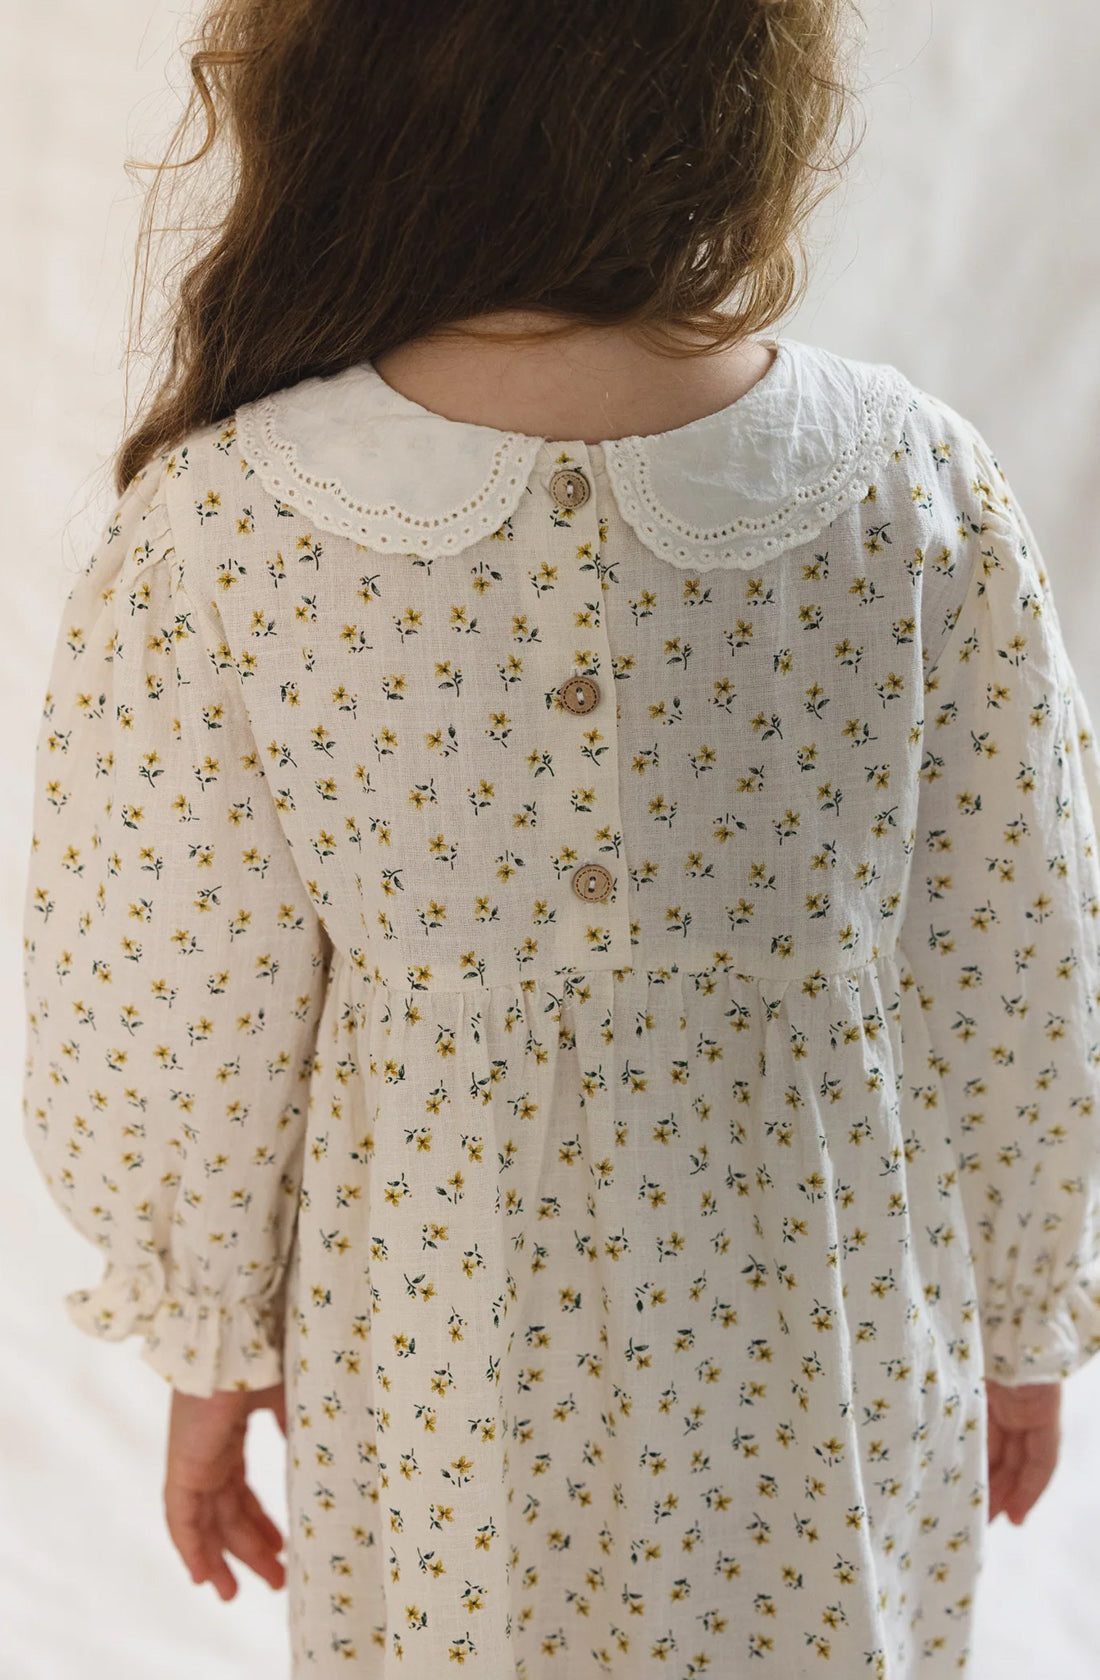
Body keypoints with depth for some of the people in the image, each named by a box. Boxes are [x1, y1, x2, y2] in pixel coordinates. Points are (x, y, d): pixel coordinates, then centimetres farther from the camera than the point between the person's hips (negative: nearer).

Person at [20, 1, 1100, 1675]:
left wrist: (214, 1344, 6)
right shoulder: (918, 493, -21)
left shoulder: (217, 534, -24)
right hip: (828, 1344, 1)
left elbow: (177, 1034, -13)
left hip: (438, 1347, 0)